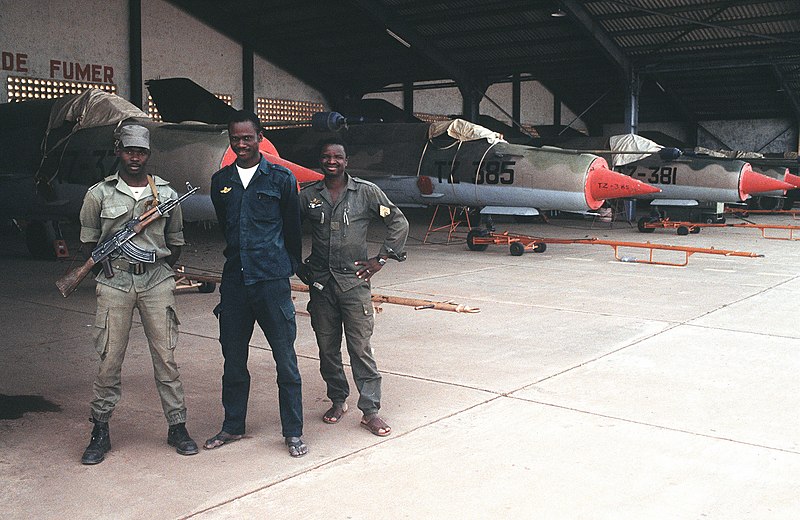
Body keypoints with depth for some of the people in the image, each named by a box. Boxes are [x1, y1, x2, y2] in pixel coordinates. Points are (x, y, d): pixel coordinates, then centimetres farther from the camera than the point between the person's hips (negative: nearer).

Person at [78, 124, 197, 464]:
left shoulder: (165, 194, 9)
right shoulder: (99, 194, 5)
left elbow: (175, 241, 16)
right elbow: (89, 239, 12)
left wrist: (161, 268, 7)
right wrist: (109, 263, 3)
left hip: (156, 282, 1)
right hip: (114, 283, -1)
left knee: (165, 357, 3)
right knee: (110, 360, 2)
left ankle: (177, 427, 13)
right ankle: (100, 432, 14)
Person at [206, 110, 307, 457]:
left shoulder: (281, 178, 1)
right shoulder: (220, 181, 11)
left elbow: (292, 228, 9)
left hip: (272, 281, -3)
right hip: (234, 281, 4)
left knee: (285, 358, 0)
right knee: (233, 358, 12)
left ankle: (293, 432, 11)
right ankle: (233, 426, 27)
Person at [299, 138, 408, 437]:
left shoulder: (366, 192, 0)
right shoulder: (308, 196, 6)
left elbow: (399, 223, 3)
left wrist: (380, 259, -1)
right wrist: (298, 264, 9)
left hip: (354, 281, -3)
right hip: (320, 284, 3)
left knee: (360, 349, -4)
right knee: (327, 348, 11)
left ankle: (370, 411, 4)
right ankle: (337, 401, 28)